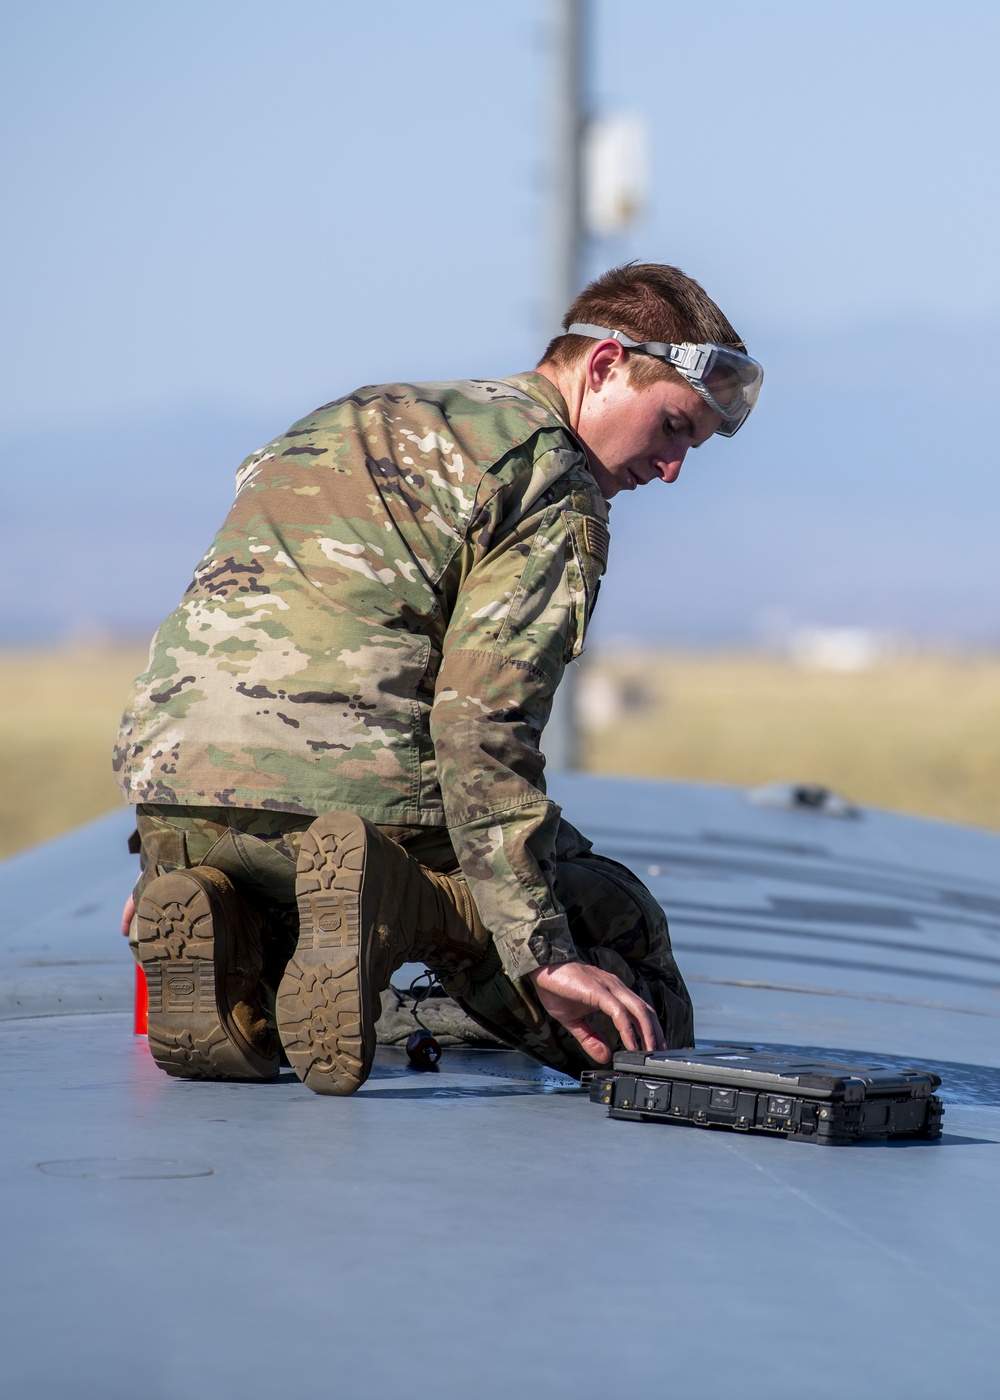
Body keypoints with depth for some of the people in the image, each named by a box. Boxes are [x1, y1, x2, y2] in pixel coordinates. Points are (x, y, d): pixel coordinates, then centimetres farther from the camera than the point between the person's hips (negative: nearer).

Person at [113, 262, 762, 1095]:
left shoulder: (345, 421, 25)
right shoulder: (557, 490, -2)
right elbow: (480, 725, -15)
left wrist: (171, 852, 30)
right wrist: (542, 957, -18)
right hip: (356, 794, -7)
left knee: (241, 1040, 32)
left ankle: (210, 921, -2)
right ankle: (393, 903, -15)